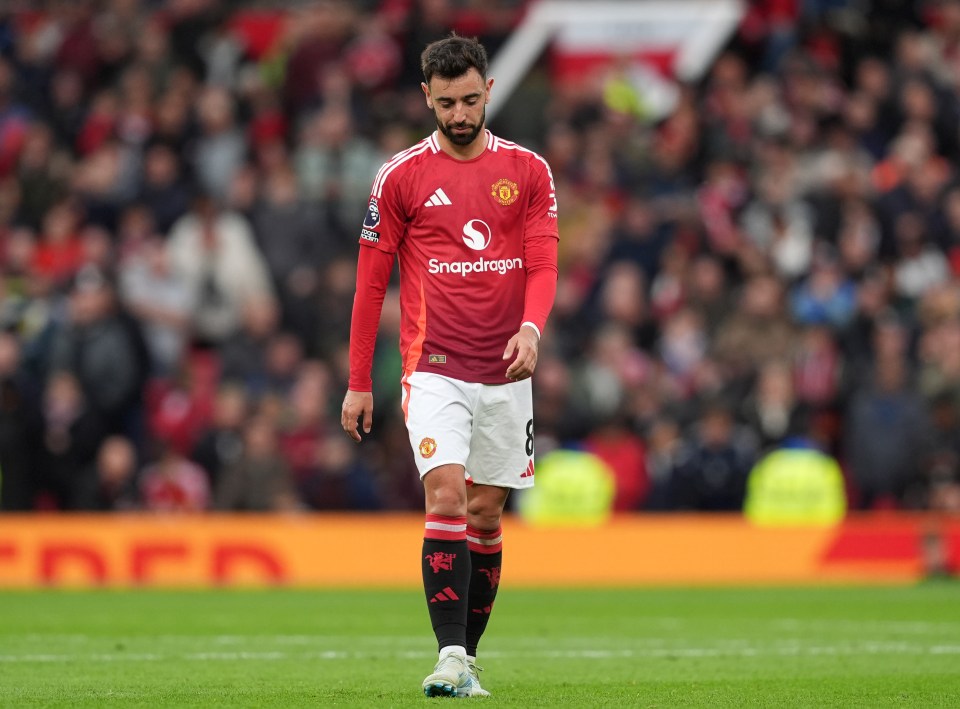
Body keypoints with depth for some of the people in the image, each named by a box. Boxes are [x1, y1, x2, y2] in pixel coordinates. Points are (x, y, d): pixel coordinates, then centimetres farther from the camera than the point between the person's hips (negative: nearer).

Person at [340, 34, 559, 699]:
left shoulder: (528, 171, 5)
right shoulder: (401, 176, 1)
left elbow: (543, 265, -1)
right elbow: (371, 282, 4)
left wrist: (531, 329, -22)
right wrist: (358, 383, 3)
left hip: (506, 374, 3)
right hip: (434, 369, -3)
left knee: (485, 513, 8)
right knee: (445, 499, -17)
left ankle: (469, 657, 18)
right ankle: (450, 658, -21)